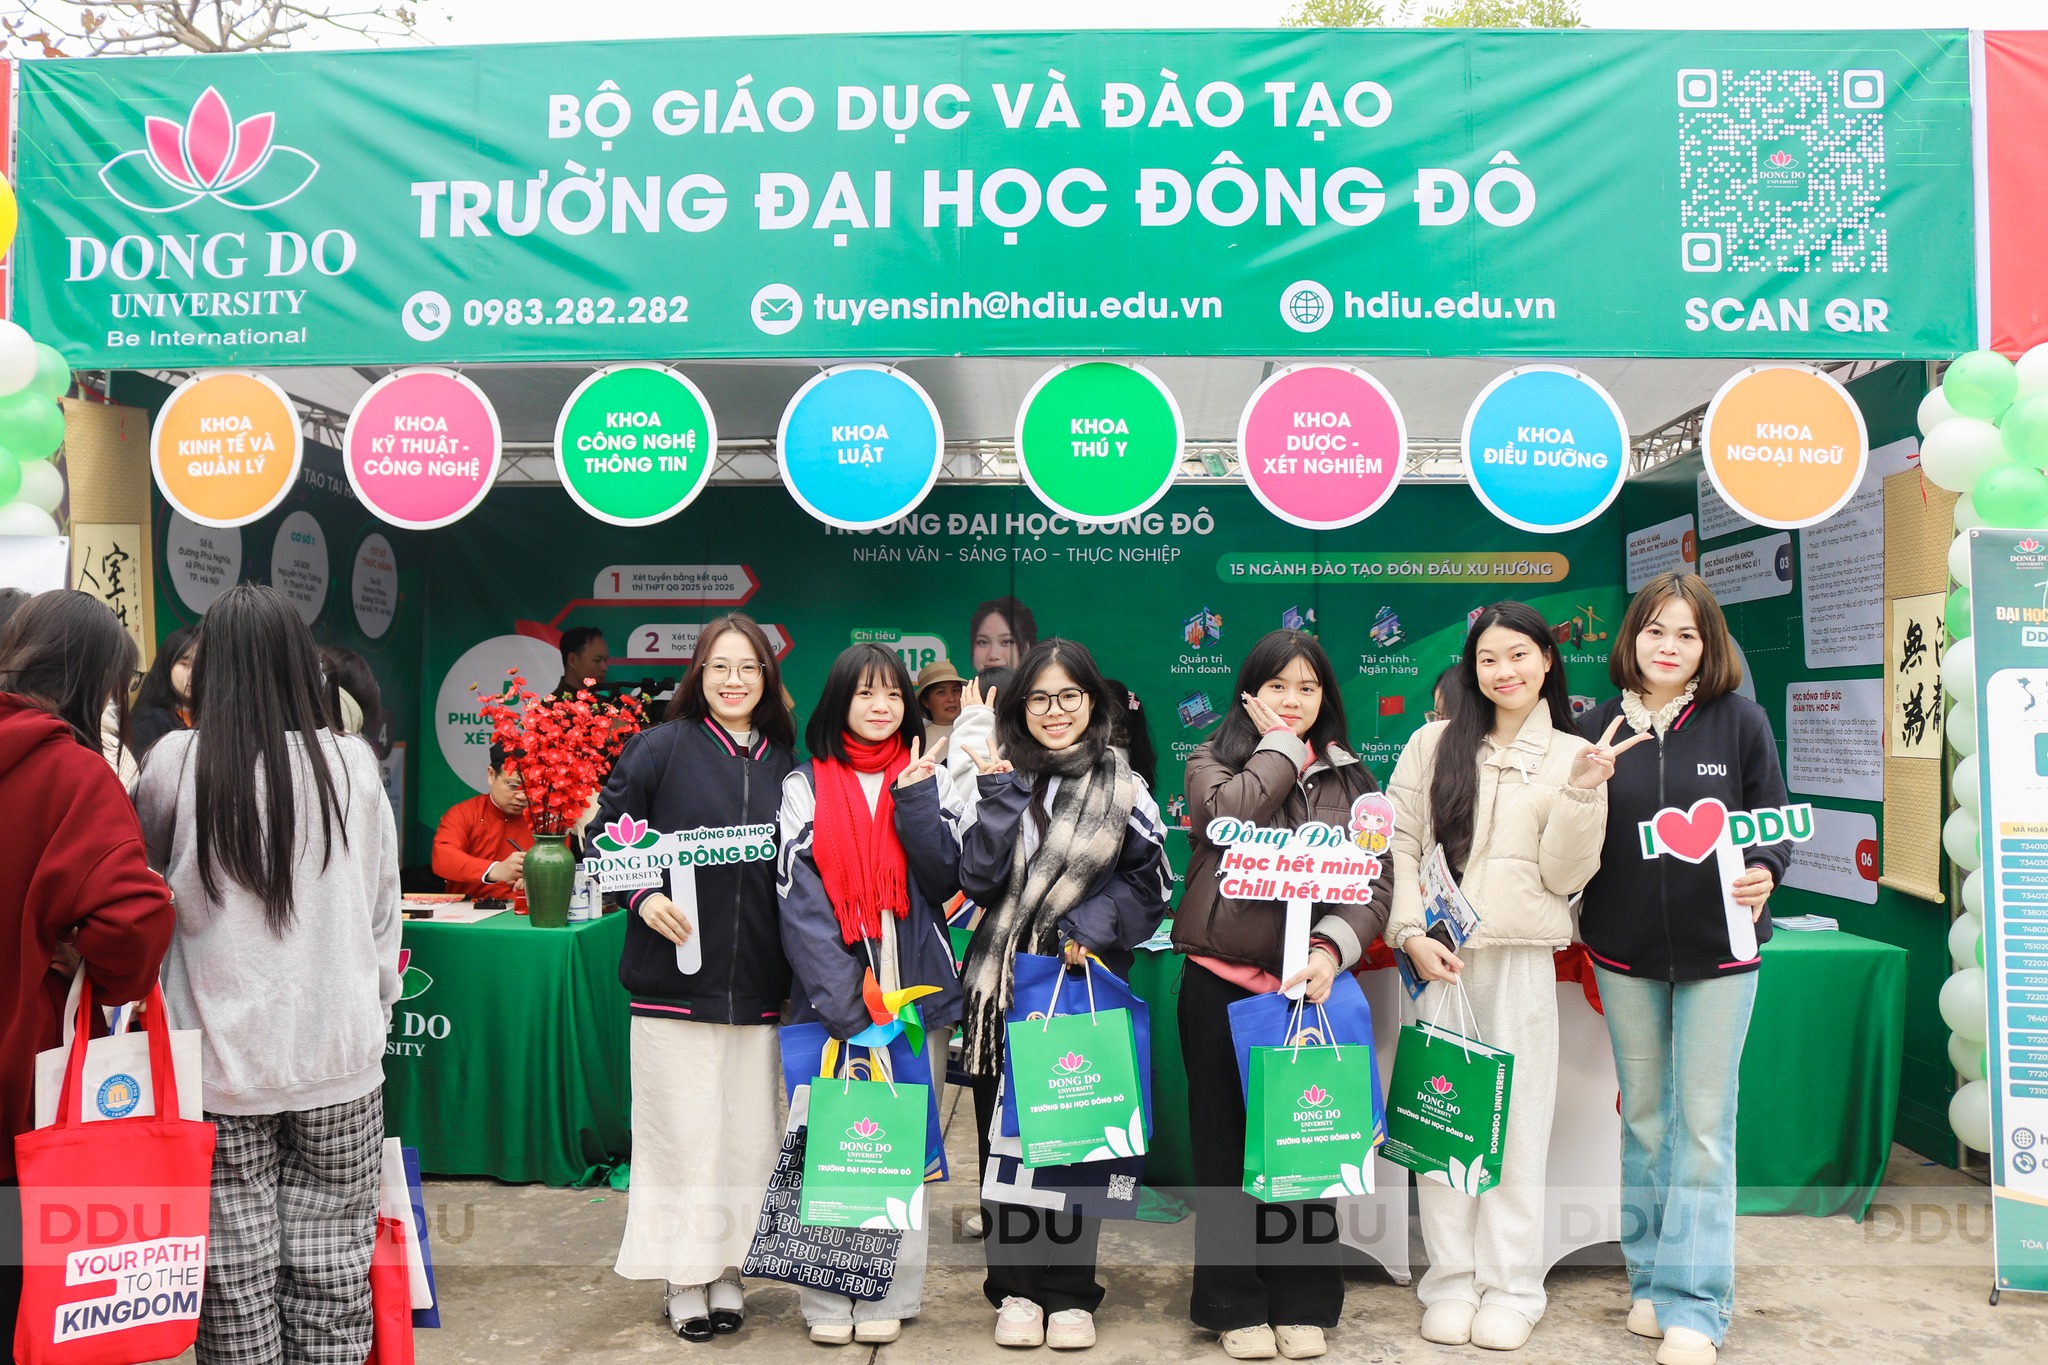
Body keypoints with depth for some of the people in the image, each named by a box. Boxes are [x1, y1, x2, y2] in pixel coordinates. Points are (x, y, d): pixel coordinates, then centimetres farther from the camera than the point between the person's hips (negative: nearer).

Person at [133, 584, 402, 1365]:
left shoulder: (176, 765, -8)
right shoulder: (351, 767, -4)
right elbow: (383, 916, 5)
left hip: (220, 1064, -1)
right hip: (338, 1063, 1)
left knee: (235, 1278, 9)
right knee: (330, 1275, 9)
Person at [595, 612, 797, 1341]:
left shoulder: (786, 764, 7)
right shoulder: (660, 747, -3)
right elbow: (606, 834, -2)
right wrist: (643, 897, -16)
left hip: (759, 982, 3)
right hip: (673, 977, -3)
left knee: (748, 1133, 9)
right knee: (679, 1132, 4)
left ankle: (726, 1270, 24)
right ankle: (682, 1278, 19)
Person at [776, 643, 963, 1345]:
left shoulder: (924, 780, 10)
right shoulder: (805, 787, 3)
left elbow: (944, 880, -1)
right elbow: (800, 905, -5)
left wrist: (914, 800, -10)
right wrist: (845, 1007, -13)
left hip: (916, 995, 2)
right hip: (830, 998, -1)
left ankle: (889, 1298, 13)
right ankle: (829, 1301, 12)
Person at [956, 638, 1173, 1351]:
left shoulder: (1121, 785, 4)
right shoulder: (1000, 776, 5)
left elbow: (1151, 882, 4)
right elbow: (977, 878, -5)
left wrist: (1091, 926, -10)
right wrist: (1001, 794, -13)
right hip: (1003, 984, 1)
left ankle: (1071, 1292, 17)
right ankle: (1015, 1288, 19)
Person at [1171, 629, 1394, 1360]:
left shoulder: (1349, 778, 11)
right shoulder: (1211, 761, 6)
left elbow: (1377, 881, 2)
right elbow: (1233, 811, -18)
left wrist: (1332, 947, -15)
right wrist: (1281, 745, -4)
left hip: (1313, 981, 2)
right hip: (1222, 981, -1)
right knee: (1226, 1144, 6)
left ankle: (1304, 1302, 23)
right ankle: (1235, 1303, 19)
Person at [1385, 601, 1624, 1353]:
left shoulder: (1571, 756, 6)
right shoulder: (1434, 743, 6)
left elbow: (1564, 876, 0)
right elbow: (1398, 844, 4)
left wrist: (1581, 793, -12)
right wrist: (1413, 934, -6)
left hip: (1521, 962, 0)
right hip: (1438, 958, 1)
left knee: (1517, 1122, 4)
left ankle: (1510, 1288, 16)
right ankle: (1451, 1280, 16)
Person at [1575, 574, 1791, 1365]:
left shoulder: (1740, 722, -5)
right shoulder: (1599, 726, -1)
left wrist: (1763, 871, -20)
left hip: (1717, 949, -2)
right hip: (1624, 950, 2)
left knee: (1703, 1121, 0)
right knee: (1643, 1117, 14)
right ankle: (1650, 1279, 27)